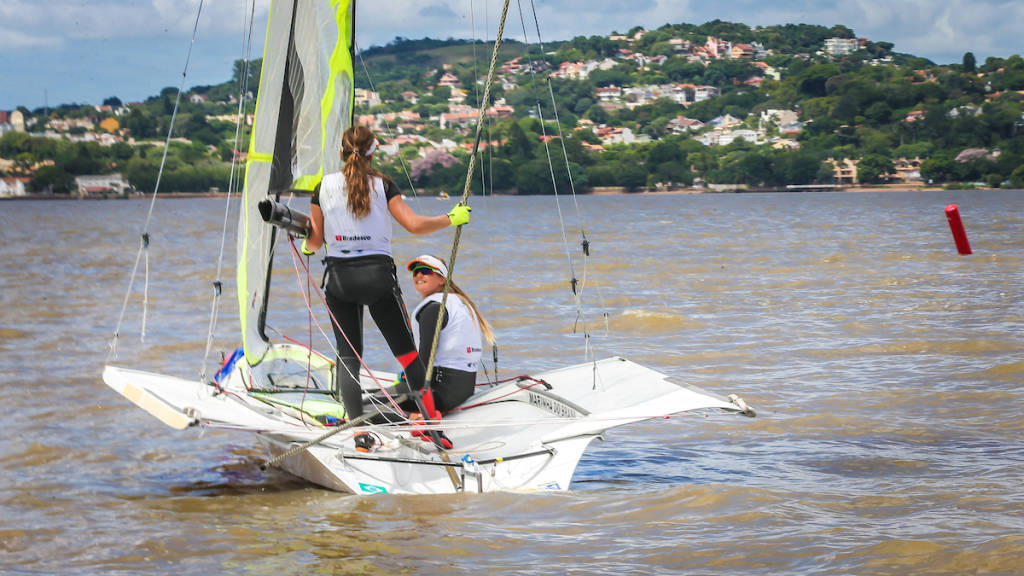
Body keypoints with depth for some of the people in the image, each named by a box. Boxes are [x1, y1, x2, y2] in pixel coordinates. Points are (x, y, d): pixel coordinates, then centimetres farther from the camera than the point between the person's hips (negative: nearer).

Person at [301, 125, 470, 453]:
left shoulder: (324, 186, 3)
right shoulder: (382, 185, -1)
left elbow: (316, 240, 6)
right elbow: (414, 225, -8)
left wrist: (306, 247, 30)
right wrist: (452, 219, 7)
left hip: (339, 275, 1)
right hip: (377, 273, -1)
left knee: (348, 355, 5)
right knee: (406, 350, 8)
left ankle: (359, 435, -6)